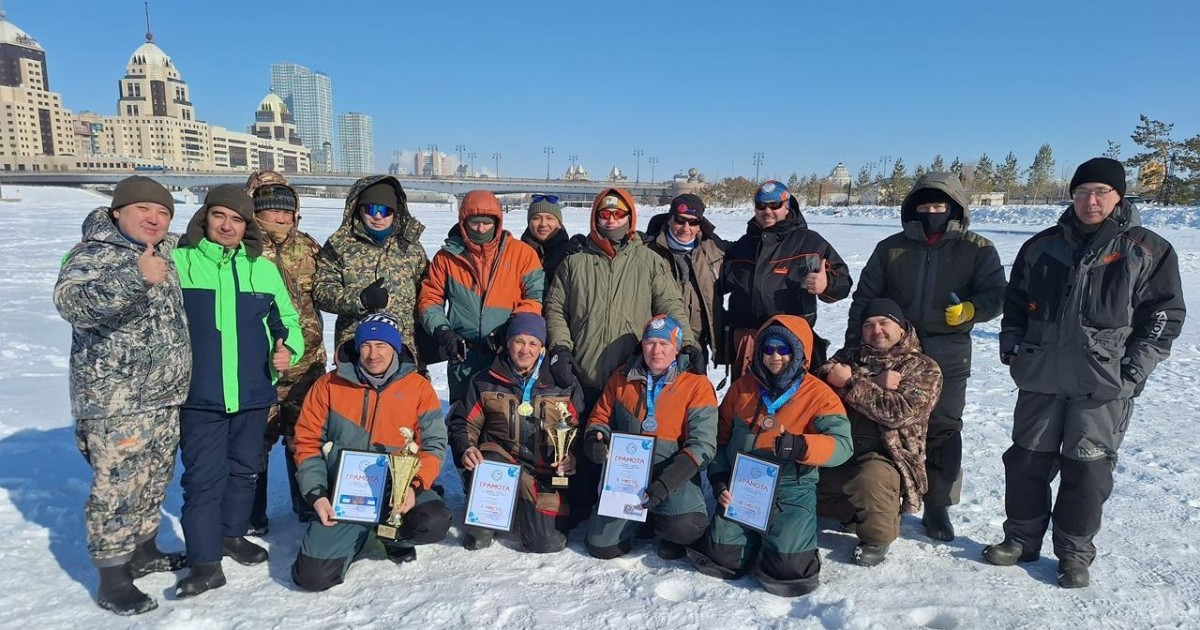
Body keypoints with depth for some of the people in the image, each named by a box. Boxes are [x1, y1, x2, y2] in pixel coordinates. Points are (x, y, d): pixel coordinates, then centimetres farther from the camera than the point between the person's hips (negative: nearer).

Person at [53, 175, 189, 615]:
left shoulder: (165, 251, 11)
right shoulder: (93, 254, -12)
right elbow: (72, 302, -31)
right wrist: (134, 278, -45)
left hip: (165, 396, 8)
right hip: (115, 401, -8)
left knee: (153, 482, 19)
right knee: (116, 489, -1)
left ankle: (143, 551, 36)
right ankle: (112, 581, 11)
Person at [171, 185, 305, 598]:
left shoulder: (263, 269, 6)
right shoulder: (177, 262, -2)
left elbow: (286, 319, 14)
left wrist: (289, 348, -4)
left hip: (254, 393, 4)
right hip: (199, 394, -3)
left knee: (244, 468, 17)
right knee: (204, 477, -2)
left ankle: (232, 534, 36)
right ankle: (205, 561, 9)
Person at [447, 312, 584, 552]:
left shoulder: (563, 385, 8)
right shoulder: (485, 382, 9)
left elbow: (577, 431, 8)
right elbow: (464, 423, 10)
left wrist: (571, 458, -12)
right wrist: (465, 449, -11)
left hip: (548, 473, 0)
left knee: (548, 542, -16)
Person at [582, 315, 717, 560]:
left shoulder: (697, 385, -7)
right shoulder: (622, 379, 4)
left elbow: (702, 444, -14)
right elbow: (601, 418, 13)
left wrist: (665, 483, -25)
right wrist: (594, 440, -12)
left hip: (673, 474, -3)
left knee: (686, 527, -32)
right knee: (601, 547, -5)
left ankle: (666, 529, 6)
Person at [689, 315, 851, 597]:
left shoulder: (818, 394, -6)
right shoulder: (742, 387, 5)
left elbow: (842, 444, -19)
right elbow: (721, 438, 12)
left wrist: (800, 446, -37)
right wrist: (719, 481, 0)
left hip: (791, 491, -3)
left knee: (788, 568, -17)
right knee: (722, 558, -6)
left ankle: (791, 531, 17)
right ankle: (756, 536, 26)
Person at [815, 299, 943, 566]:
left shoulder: (923, 368, 4)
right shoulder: (850, 356, 16)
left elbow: (899, 412, -13)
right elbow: (821, 379, -4)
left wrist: (850, 381, -12)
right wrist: (874, 384, -12)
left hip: (887, 456, -5)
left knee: (871, 480, -37)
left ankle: (877, 537, -3)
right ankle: (854, 511, 12)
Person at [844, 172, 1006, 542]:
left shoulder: (978, 250, 3)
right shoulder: (892, 248, 7)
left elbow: (994, 294, -4)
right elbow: (864, 298, 6)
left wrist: (969, 309, -26)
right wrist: (854, 345, 0)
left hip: (947, 356, -1)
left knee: (943, 429, 2)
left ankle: (938, 507, 16)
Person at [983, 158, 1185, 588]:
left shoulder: (1148, 251, 0)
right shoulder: (1042, 246, 9)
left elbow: (1164, 316, 0)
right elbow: (1015, 302, 17)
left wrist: (1134, 370, -8)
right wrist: (1011, 346, 6)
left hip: (1104, 384, -3)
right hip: (1040, 376, 3)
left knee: (1087, 469, 3)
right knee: (1027, 460, 9)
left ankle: (1075, 553, 18)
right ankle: (1021, 539, 23)